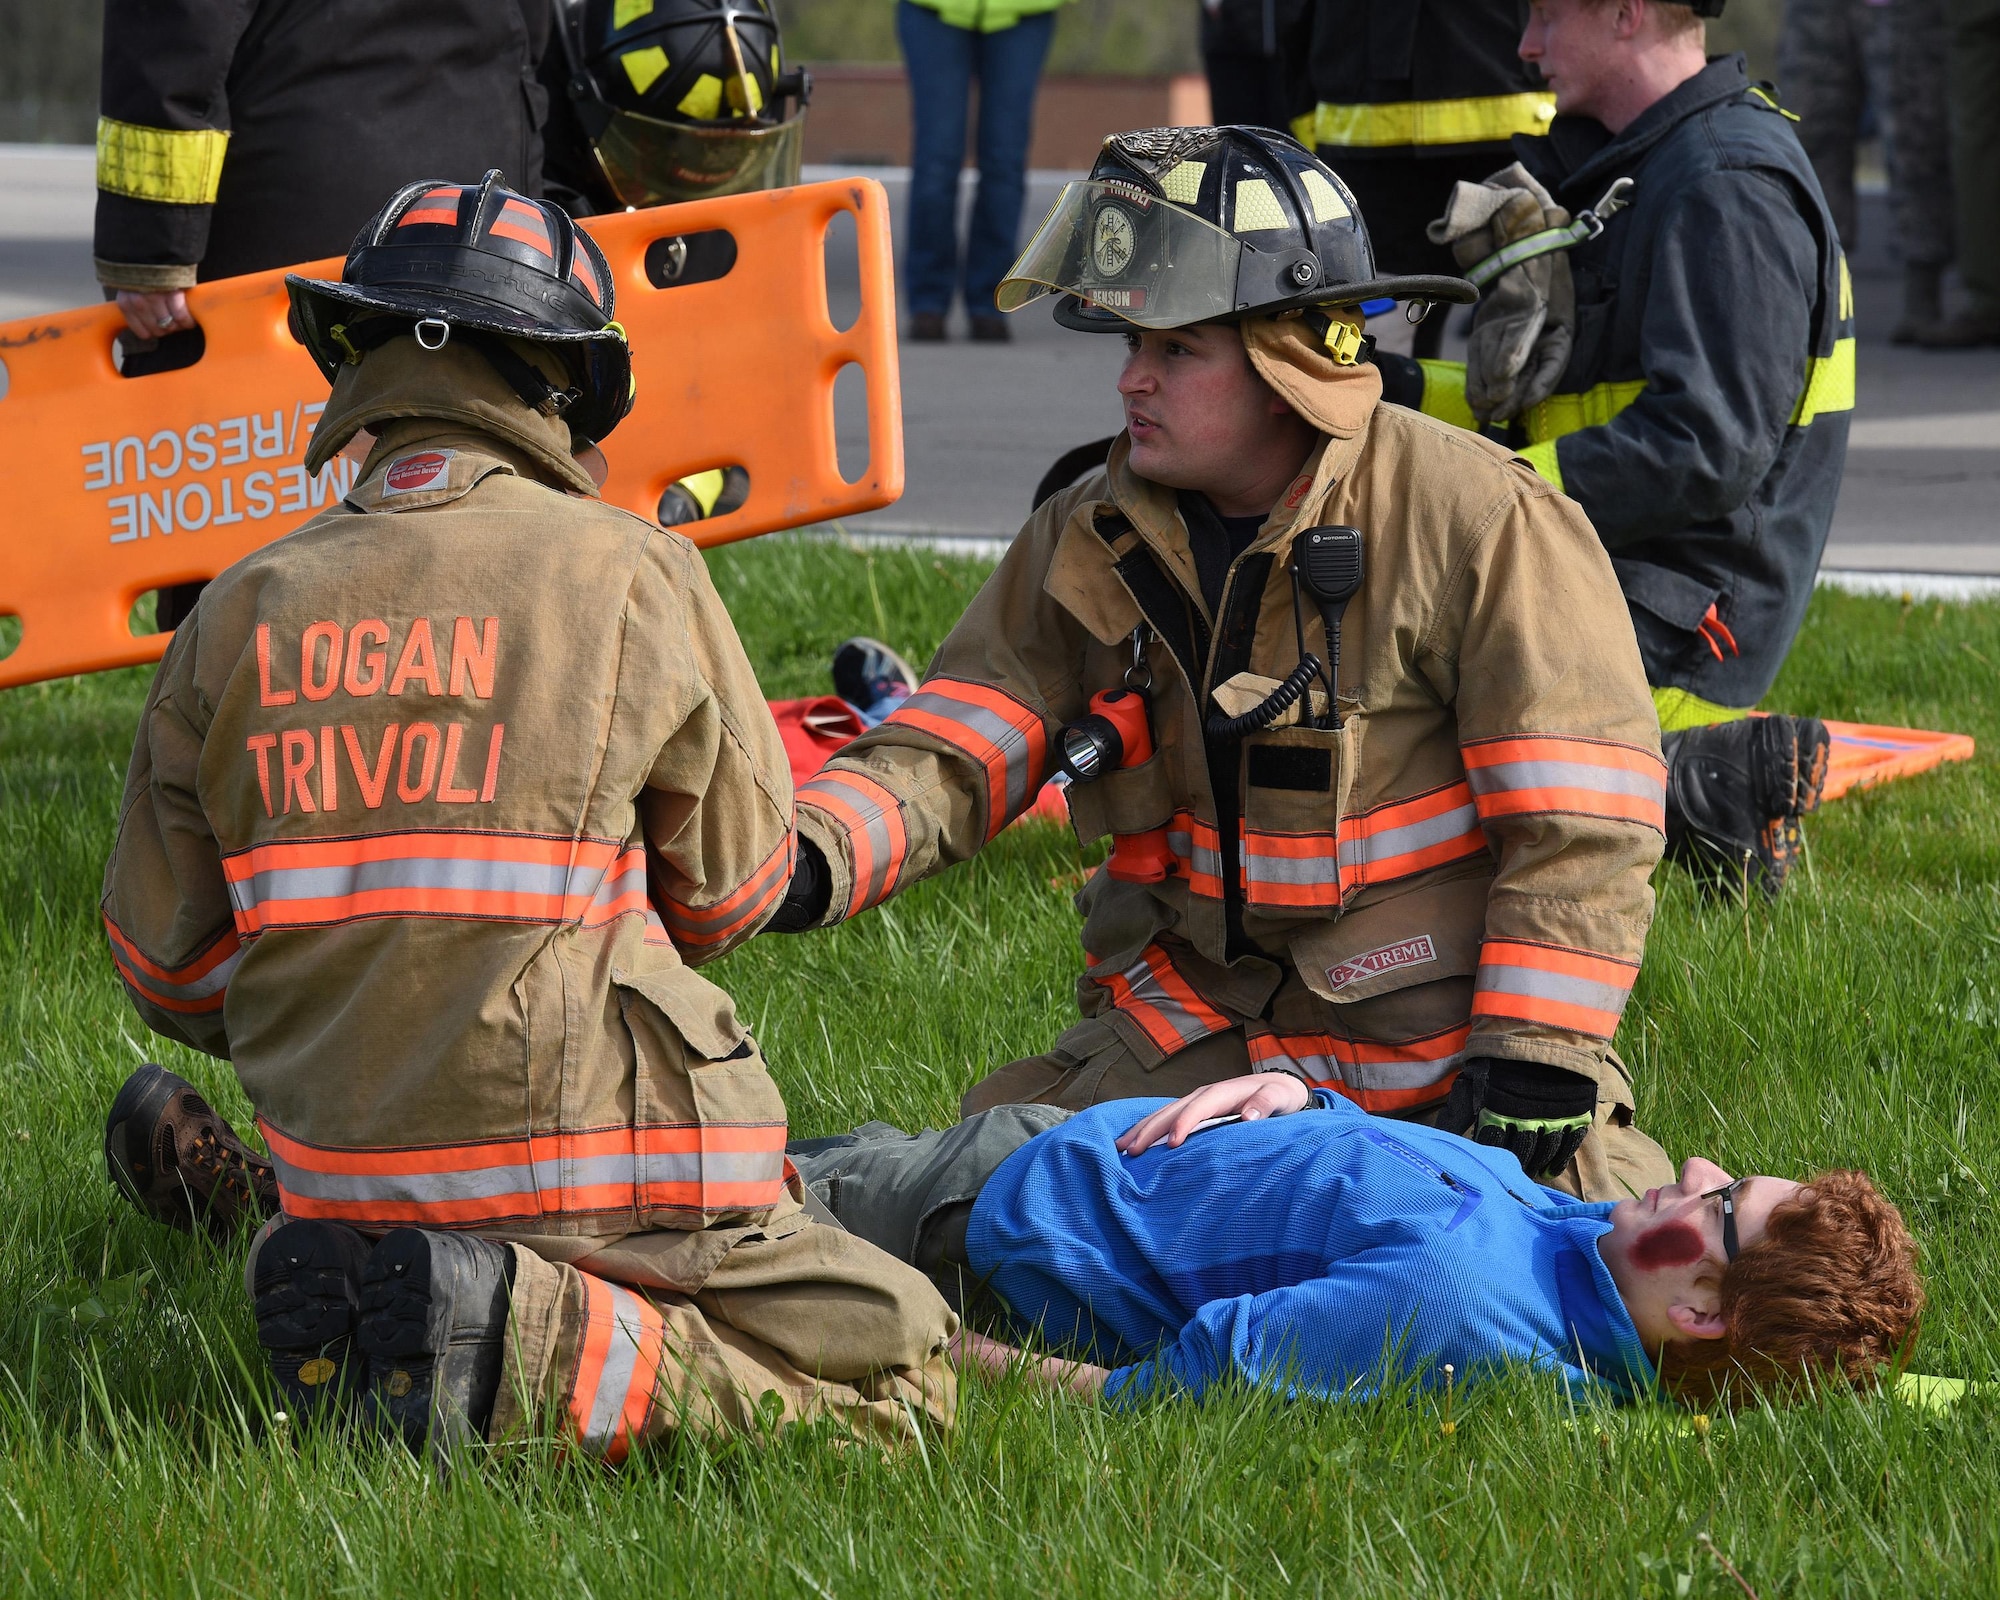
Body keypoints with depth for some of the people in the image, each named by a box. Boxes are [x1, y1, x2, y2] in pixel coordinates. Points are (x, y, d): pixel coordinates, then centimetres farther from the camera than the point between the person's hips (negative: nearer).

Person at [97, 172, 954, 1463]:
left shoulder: (240, 615, 3)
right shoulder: (632, 573, -6)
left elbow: (170, 971, 8)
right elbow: (735, 887, 5)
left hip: (345, 1173, 6)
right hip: (605, 1191, -6)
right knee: (905, 1368, 3)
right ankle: (537, 1351, -16)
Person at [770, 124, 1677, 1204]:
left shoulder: (1483, 524, -13)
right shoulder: (1092, 542, 5)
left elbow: (1581, 827, -14)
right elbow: (957, 751, 1)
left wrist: (1531, 1077, -18)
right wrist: (811, 858, -19)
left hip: (1442, 1057, -4)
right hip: (1203, 1046, 4)